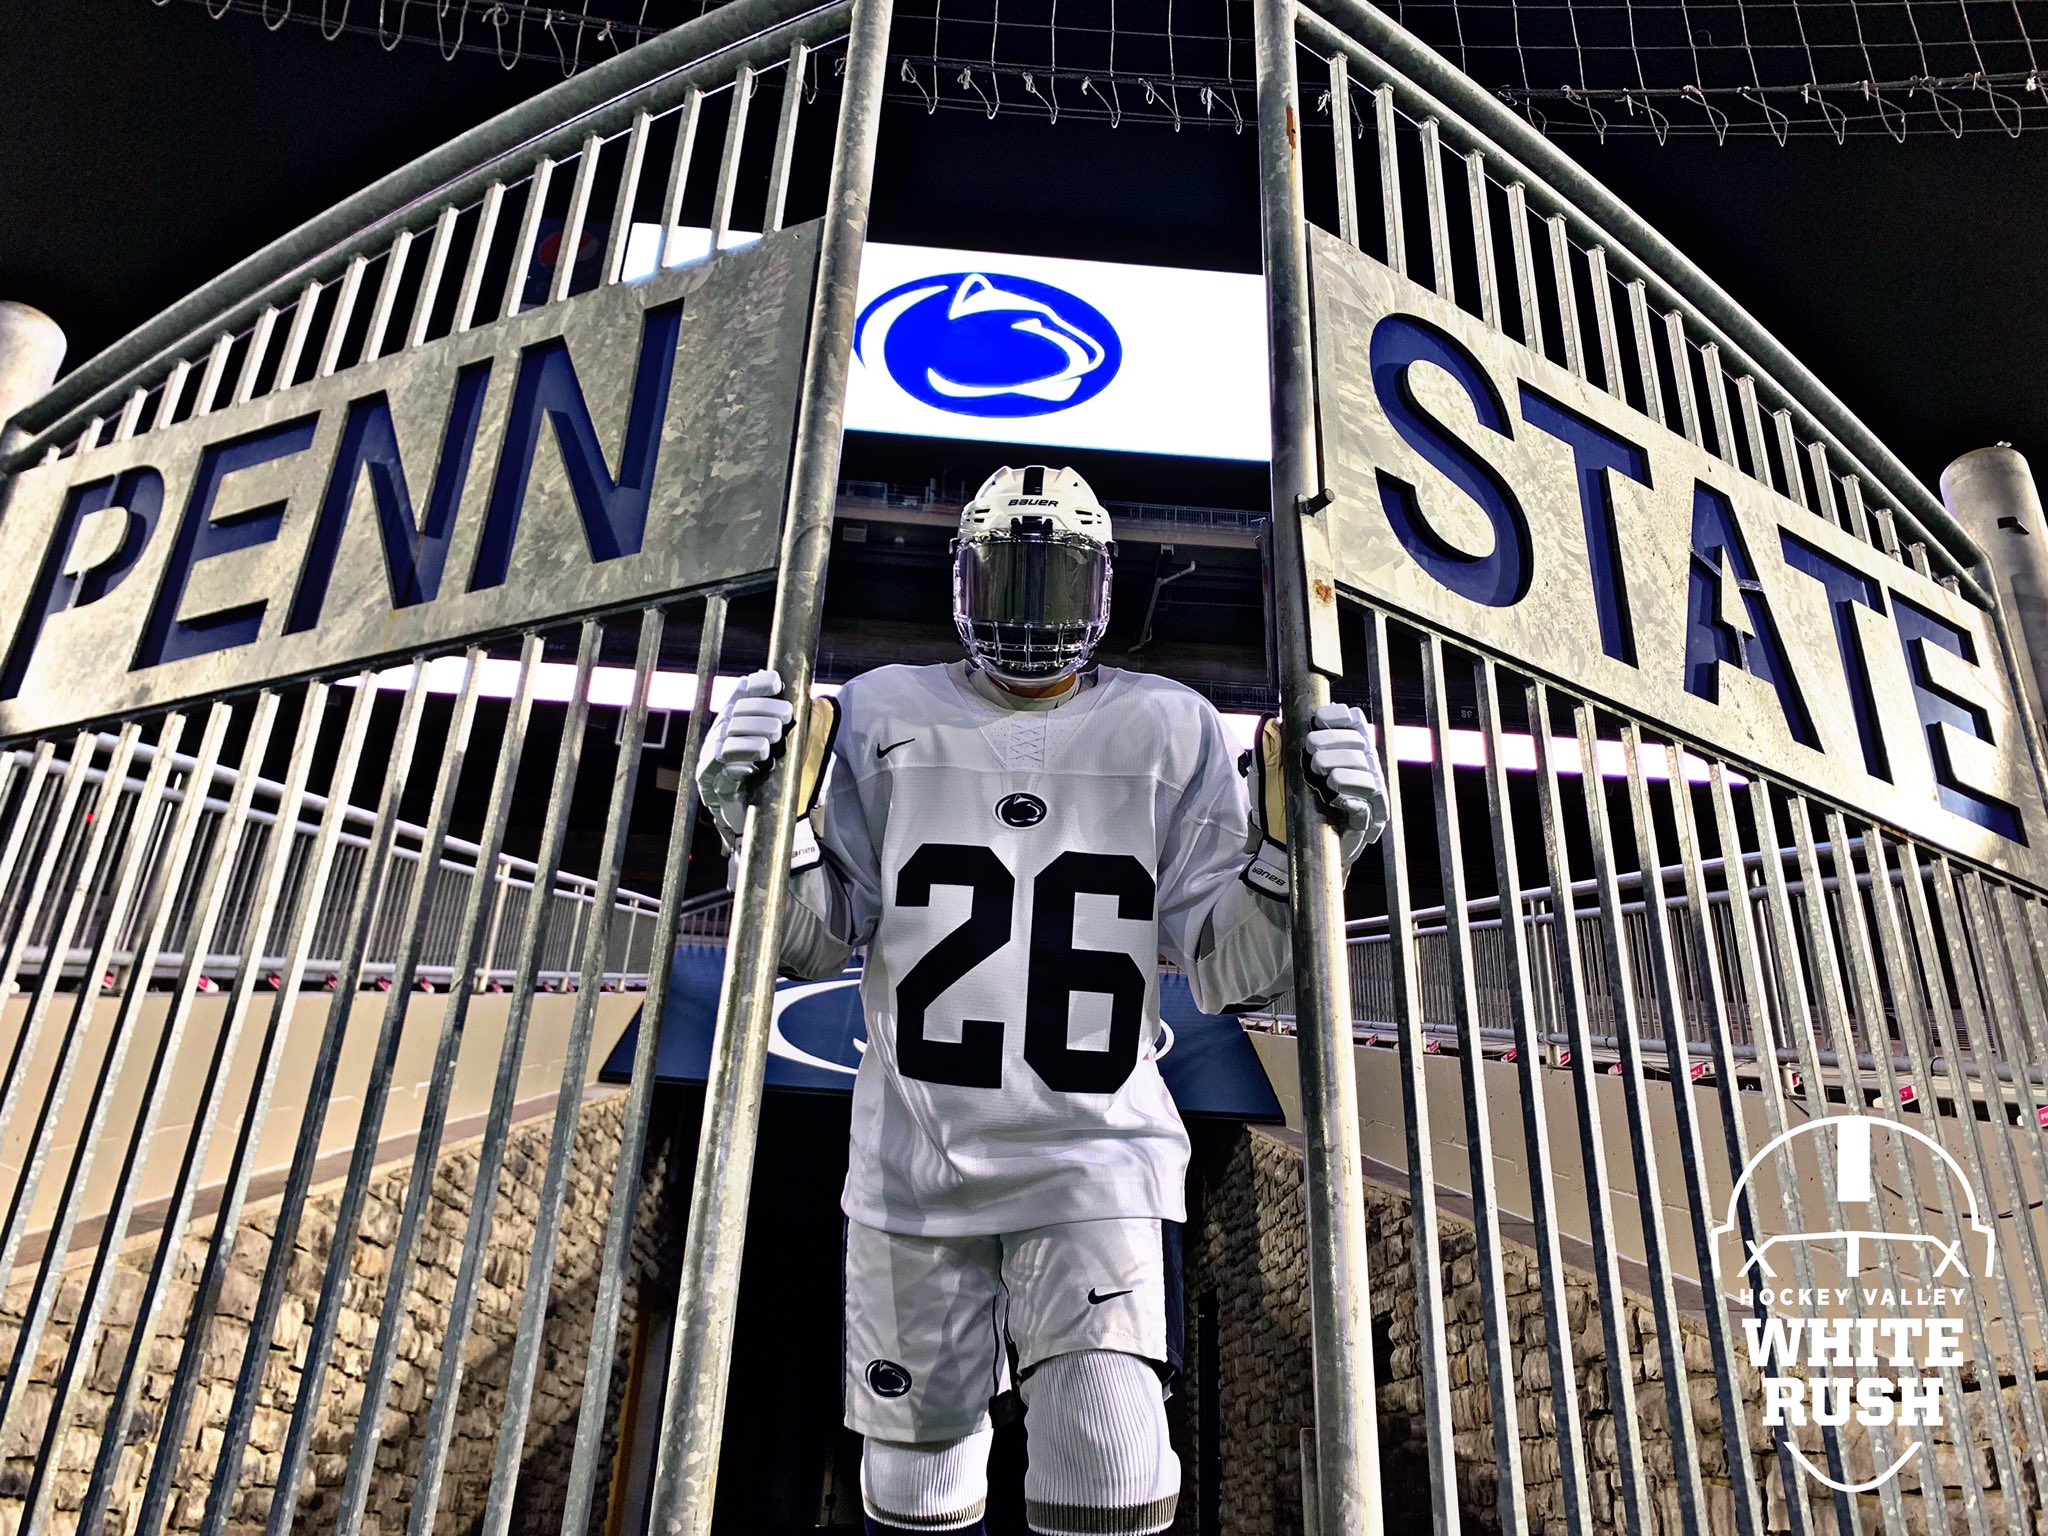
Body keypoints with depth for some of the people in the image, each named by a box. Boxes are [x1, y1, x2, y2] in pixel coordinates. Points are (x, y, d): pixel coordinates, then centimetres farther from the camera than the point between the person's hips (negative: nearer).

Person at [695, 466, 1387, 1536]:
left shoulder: (1171, 733, 1)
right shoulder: (884, 716, 3)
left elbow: (1229, 972, -1)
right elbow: (816, 944, 2)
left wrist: (1303, 850, -16)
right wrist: (763, 820, -14)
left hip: (1093, 1157, -1)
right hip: (914, 1159, 1)